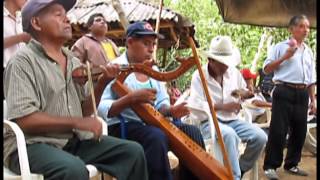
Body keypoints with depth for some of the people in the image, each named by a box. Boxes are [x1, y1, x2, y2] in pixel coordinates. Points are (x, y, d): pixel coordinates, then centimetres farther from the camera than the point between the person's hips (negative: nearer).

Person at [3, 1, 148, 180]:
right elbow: (24, 119, -18)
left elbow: (84, 111, 12)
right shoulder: (23, 61, -9)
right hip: (32, 144, -6)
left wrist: (103, 82, -3)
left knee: (133, 151, -5)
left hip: (73, 140, 7)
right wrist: (76, 122, -19)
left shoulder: (74, 62, 11)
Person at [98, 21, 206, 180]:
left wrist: (170, 110, -9)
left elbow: (161, 103, 14)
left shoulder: (153, 70, 13)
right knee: (157, 137, -35)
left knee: (192, 132, -10)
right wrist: (132, 98, -30)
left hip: (152, 124, 7)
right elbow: (102, 109, -19)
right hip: (124, 127, -7)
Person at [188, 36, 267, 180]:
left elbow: (245, 95, 20)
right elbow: (196, 105, -17)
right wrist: (223, 107, -23)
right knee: (229, 134, -38)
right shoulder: (199, 76, -6)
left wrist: (246, 94, -6)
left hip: (232, 120, 6)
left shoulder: (234, 72, 10)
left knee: (260, 136, -17)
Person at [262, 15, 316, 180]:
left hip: (302, 94, 6)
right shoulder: (280, 47, 2)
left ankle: (292, 164, 22)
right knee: (278, 130, -7)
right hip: (284, 92, -6)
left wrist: (313, 100, 16)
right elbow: (266, 69, -2)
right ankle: (270, 166, 1)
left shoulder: (309, 52, 19)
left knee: (299, 131, 9)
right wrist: (285, 57, -10)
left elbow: (311, 79, 21)